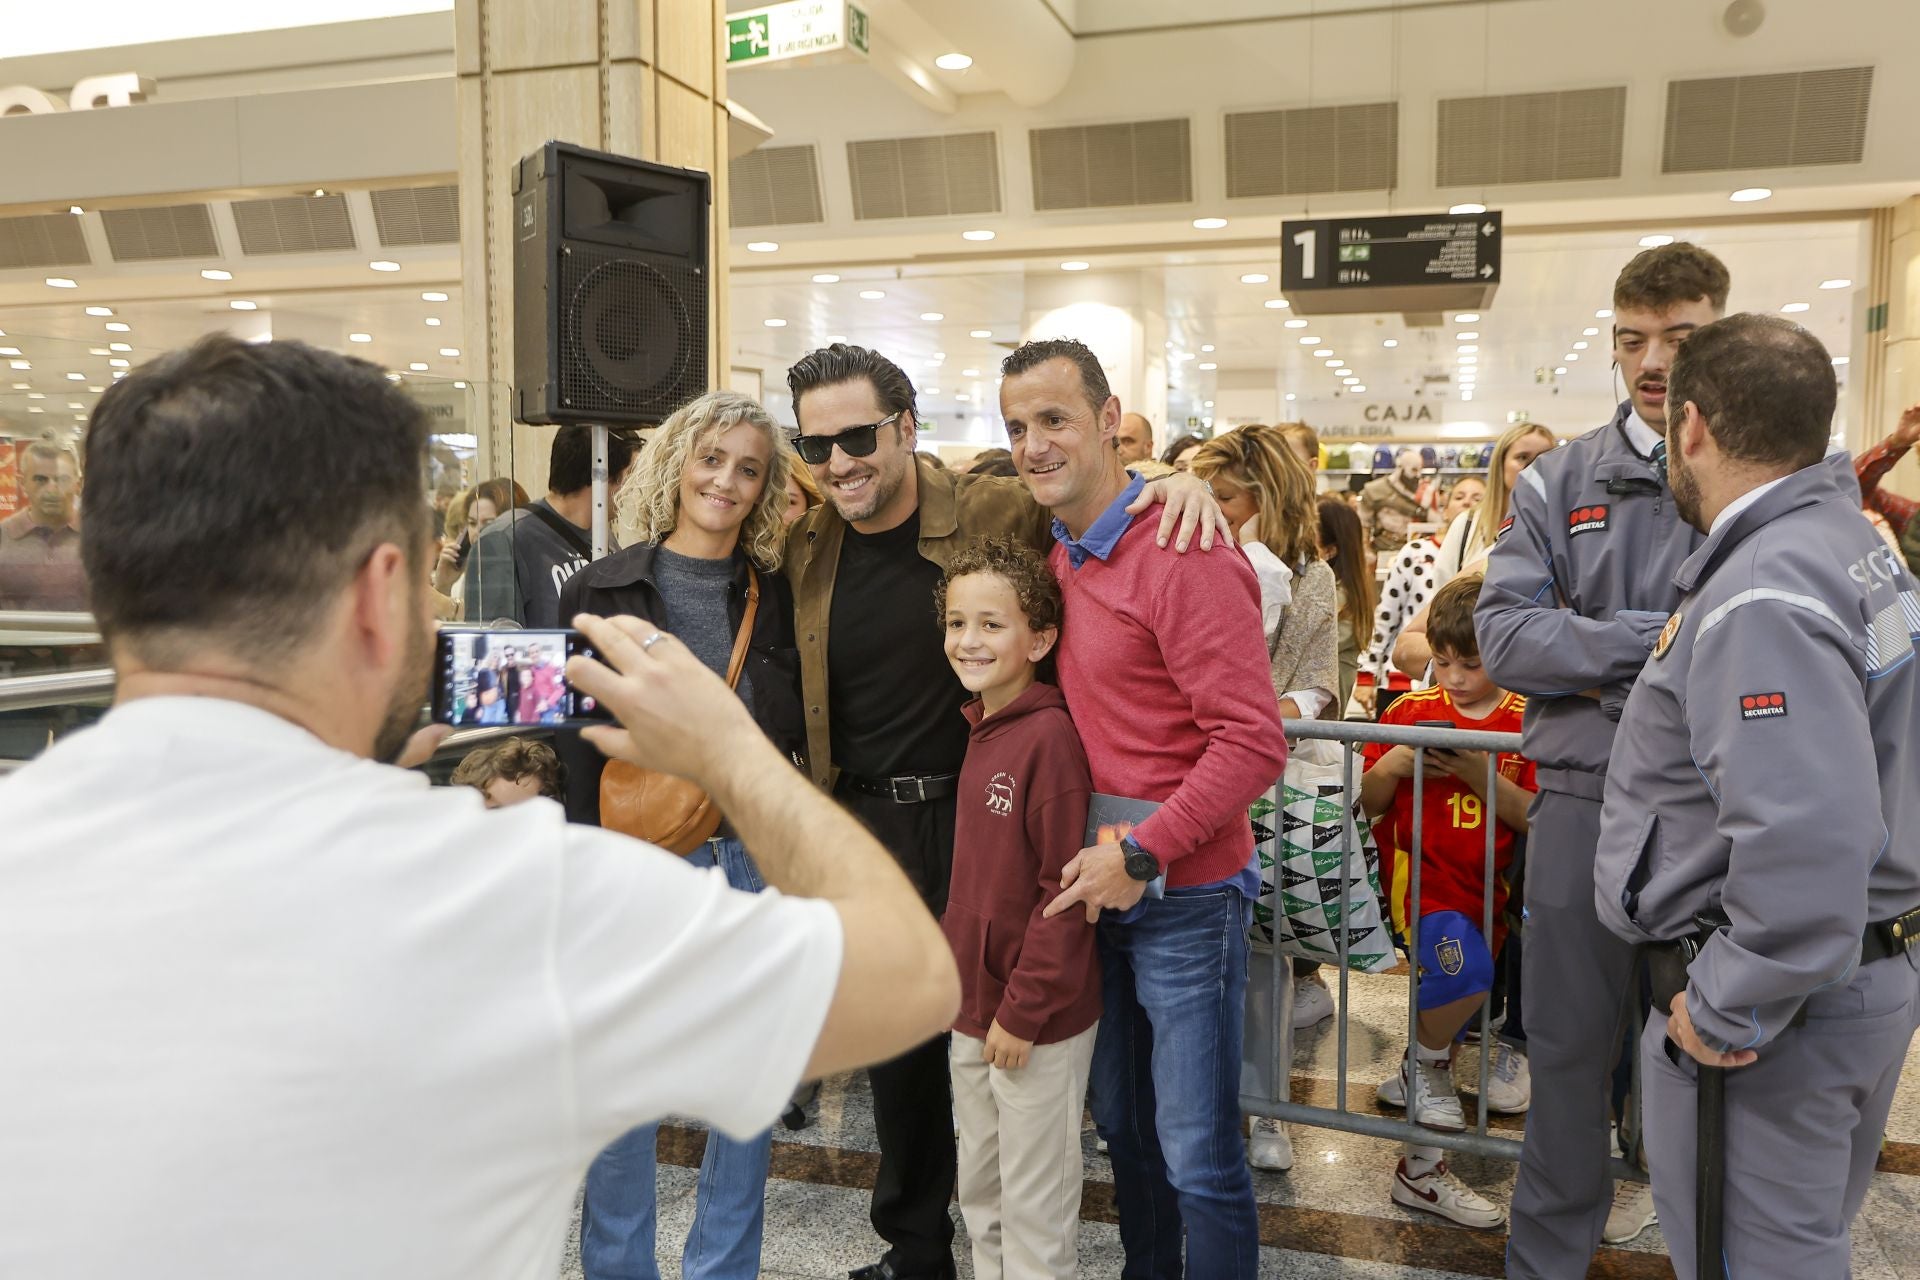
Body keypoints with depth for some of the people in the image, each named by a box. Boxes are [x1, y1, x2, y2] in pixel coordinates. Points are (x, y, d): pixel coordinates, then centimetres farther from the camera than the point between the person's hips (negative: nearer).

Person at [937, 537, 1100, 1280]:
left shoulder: (1051, 736, -19)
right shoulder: (979, 729, 5)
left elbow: (1065, 890, -20)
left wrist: (1024, 1009, -17)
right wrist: (962, 984, 12)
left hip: (1039, 1020, -8)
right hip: (971, 1007, 8)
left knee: (1035, 1207, 9)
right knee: (979, 1193, 21)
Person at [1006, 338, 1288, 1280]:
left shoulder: (1184, 558, -18)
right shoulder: (1056, 557, 6)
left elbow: (1254, 742, -21)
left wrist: (1142, 856, -20)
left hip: (1185, 896, -7)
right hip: (1101, 889, 8)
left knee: (1197, 1157, 4)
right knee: (1122, 1124, 22)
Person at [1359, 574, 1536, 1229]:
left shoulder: (1525, 723, 5)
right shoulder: (1410, 711, 7)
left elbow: (1538, 819, -2)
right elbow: (1369, 804, 9)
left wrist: (1484, 777, -16)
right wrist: (1393, 764, -11)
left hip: (1497, 881, 3)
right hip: (1422, 875, -3)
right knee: (1466, 965, -26)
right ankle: (1427, 1065, 2)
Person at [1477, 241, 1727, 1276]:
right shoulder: (1561, 482, 4)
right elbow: (1503, 635, -7)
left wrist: (1598, 665, -16)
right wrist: (1656, 639, -15)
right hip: (1587, 802, 1)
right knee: (1569, 1046, 14)